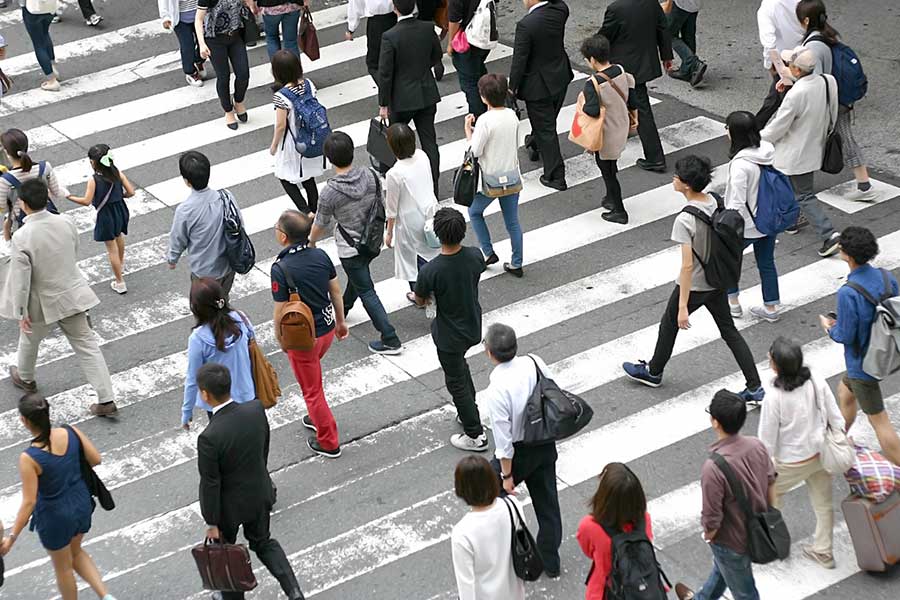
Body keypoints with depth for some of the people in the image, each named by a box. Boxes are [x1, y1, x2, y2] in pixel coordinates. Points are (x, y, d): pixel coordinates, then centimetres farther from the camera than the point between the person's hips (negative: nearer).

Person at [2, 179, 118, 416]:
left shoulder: (22, 237, -26)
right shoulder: (65, 223, -11)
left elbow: (21, 279, -21)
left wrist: (21, 312, -10)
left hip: (43, 303, -3)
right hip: (72, 295, 3)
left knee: (29, 340, 27)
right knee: (87, 345, 9)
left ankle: (25, 378, 53)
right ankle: (106, 400, 6)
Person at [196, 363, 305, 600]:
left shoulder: (209, 438, -35)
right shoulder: (256, 410, -19)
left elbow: (210, 485, -23)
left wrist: (211, 523, -9)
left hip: (229, 505, -5)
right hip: (259, 493, 5)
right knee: (263, 542, 28)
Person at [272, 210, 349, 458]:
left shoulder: (281, 269, -27)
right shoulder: (321, 255, -9)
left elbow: (281, 311, -20)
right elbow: (336, 291, 3)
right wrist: (341, 321, 17)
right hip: (327, 327, 6)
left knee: (311, 389, 13)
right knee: (311, 373, 32)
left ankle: (328, 442, 25)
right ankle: (317, 417, 48)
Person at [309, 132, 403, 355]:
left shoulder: (330, 192, -28)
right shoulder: (370, 176, -15)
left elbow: (320, 225, -12)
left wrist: (311, 242, 10)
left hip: (350, 249, -6)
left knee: (366, 291, 5)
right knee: (357, 278, 30)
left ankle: (390, 340, 5)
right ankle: (342, 310, 57)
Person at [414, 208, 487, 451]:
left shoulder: (431, 271, -32)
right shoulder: (475, 256, -18)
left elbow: (420, 300, -13)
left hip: (449, 335, -5)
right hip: (473, 328, 5)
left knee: (456, 383, 14)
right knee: (460, 365, 33)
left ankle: (476, 435, 25)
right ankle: (470, 412, 47)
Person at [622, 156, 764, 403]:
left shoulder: (685, 220, -29)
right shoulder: (715, 202, -7)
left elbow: (687, 265, -27)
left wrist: (683, 306, -22)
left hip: (694, 285, -6)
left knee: (669, 323, 19)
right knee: (729, 330, 16)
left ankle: (653, 372, 42)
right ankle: (755, 388, 15)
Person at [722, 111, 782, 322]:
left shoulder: (740, 164, -30)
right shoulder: (768, 150, -8)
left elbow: (737, 204, -26)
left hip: (747, 226, -6)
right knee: (766, 263, 21)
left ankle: (733, 303, 31)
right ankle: (772, 307, 31)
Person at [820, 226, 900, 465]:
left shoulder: (848, 293, -30)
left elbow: (846, 336, -23)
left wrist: (829, 327, 0)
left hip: (863, 363, -9)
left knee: (879, 421, 4)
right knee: (845, 391, 32)